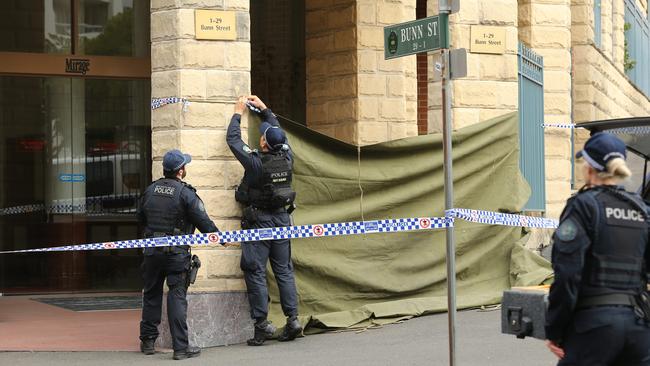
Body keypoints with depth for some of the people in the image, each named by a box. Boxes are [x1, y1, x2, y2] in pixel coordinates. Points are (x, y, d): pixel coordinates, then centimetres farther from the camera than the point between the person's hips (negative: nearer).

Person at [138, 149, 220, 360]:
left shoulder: (150, 190, 5)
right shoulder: (185, 193, -12)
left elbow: (140, 216, 18)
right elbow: (203, 221, -11)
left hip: (152, 251, 5)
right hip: (176, 253, -5)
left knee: (151, 294, 15)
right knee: (177, 297, -2)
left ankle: (148, 341, 22)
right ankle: (180, 347, -4)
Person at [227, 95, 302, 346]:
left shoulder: (255, 162, -16)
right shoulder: (287, 158, -3)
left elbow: (233, 139, -5)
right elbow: (279, 132, 16)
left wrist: (238, 113, 8)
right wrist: (264, 109, 24)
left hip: (258, 220, -5)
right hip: (282, 218, 5)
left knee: (255, 271, -1)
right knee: (284, 270, 9)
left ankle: (262, 323, -5)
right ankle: (292, 318, 3)